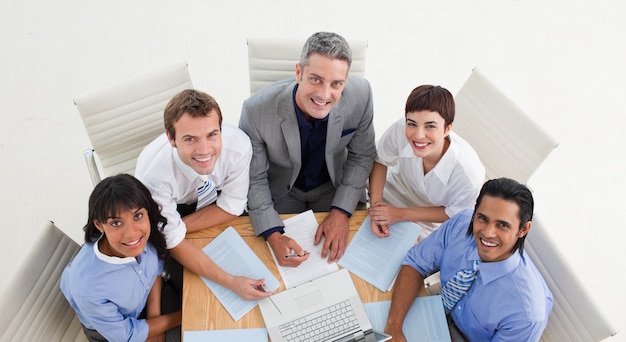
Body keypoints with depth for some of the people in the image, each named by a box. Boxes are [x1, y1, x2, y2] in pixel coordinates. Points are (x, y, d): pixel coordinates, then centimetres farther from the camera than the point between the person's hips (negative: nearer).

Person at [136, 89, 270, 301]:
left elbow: (231, 207, -17)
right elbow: (174, 242, -27)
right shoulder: (153, 175, -39)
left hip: (214, 203, 3)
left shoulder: (239, 144, -34)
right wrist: (231, 282, -34)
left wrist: (182, 226, -23)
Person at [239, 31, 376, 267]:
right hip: (280, 191, -1)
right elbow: (253, 179, -18)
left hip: (335, 186, 2)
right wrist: (273, 236, -28)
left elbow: (362, 156, -10)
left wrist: (341, 212, -19)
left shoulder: (360, 95, -27)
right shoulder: (257, 110, -32)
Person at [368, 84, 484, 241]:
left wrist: (400, 214, -23)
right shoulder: (400, 130, -35)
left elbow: (452, 214, -18)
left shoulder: (469, 175, -40)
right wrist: (375, 203, -24)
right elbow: (381, 161, -11)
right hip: (391, 196, 2)